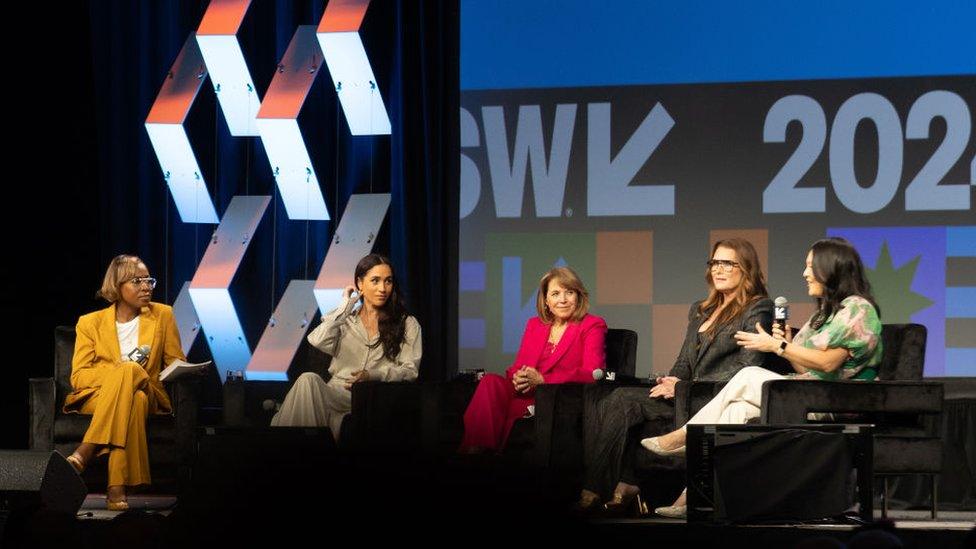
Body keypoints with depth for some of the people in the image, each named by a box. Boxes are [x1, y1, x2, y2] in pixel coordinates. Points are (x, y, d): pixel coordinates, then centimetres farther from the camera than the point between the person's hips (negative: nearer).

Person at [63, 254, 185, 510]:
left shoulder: (163, 315, 10)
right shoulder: (90, 323, 6)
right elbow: (78, 376, -1)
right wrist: (117, 372, -20)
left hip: (147, 395, 1)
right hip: (95, 397, -1)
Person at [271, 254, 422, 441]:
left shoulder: (407, 324, 15)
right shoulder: (345, 321, 20)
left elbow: (410, 370, 4)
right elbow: (317, 341, -2)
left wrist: (373, 376, -13)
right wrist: (345, 307, 7)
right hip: (337, 395, 2)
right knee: (308, 380, -34)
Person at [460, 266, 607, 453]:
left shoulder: (593, 326, 4)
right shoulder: (534, 324, 22)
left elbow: (592, 374, -9)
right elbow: (517, 367, 17)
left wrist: (542, 379, -17)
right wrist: (517, 378, -12)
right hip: (528, 395, 6)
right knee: (491, 381, -25)